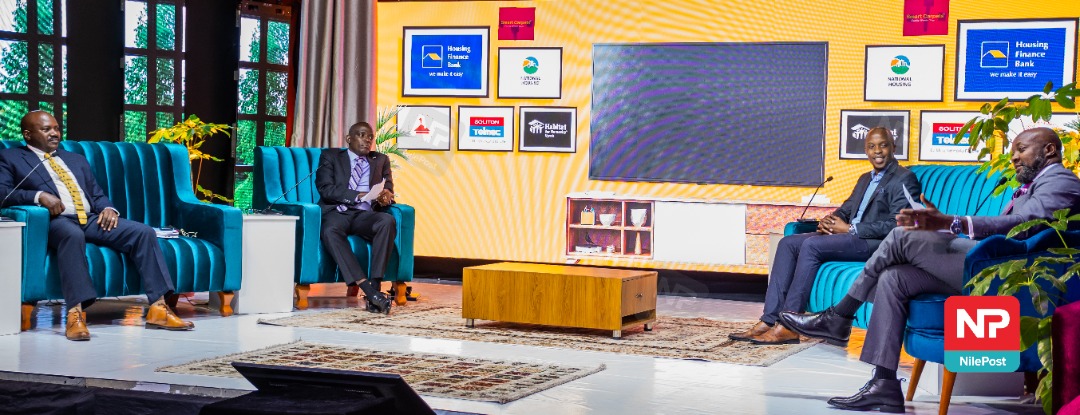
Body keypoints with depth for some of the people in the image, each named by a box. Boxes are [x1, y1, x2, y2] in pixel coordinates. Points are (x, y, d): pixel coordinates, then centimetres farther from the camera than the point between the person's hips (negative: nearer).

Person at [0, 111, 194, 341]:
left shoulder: (77, 160, 30)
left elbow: (97, 194, 25)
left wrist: (108, 208, 1)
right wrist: (38, 196, -18)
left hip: (92, 219, 6)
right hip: (55, 221, -5)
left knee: (144, 232, -17)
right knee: (72, 234, -42)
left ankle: (158, 308, -22)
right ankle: (75, 314, -47)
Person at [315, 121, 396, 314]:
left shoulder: (381, 160, 24)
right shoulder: (330, 156, 14)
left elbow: (388, 190, 13)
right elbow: (325, 189, -1)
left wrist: (386, 196, -15)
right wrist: (359, 196, -14)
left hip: (365, 215, 2)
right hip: (337, 212, -2)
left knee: (388, 221, -32)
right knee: (330, 231, -38)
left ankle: (375, 284, -38)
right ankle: (367, 289, -46)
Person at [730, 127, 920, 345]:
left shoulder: (904, 179, -3)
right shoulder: (865, 179, 26)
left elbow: (897, 225, -14)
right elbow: (846, 209, 25)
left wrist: (850, 229, -15)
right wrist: (829, 221, -1)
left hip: (876, 243, -9)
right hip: (850, 235, 9)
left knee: (811, 245, -28)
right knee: (788, 243, -9)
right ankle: (768, 321, -18)